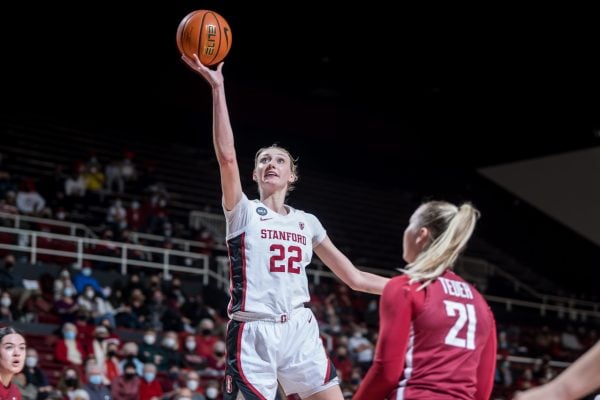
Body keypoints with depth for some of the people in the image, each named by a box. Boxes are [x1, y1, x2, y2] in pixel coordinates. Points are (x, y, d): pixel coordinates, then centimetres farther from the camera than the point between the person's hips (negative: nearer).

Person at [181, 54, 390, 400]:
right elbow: (227, 156, -12)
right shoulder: (243, 212, 5)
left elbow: (354, 277, 20)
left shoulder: (307, 222, 16)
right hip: (253, 335, -4)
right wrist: (217, 87, -17)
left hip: (300, 333, 4)